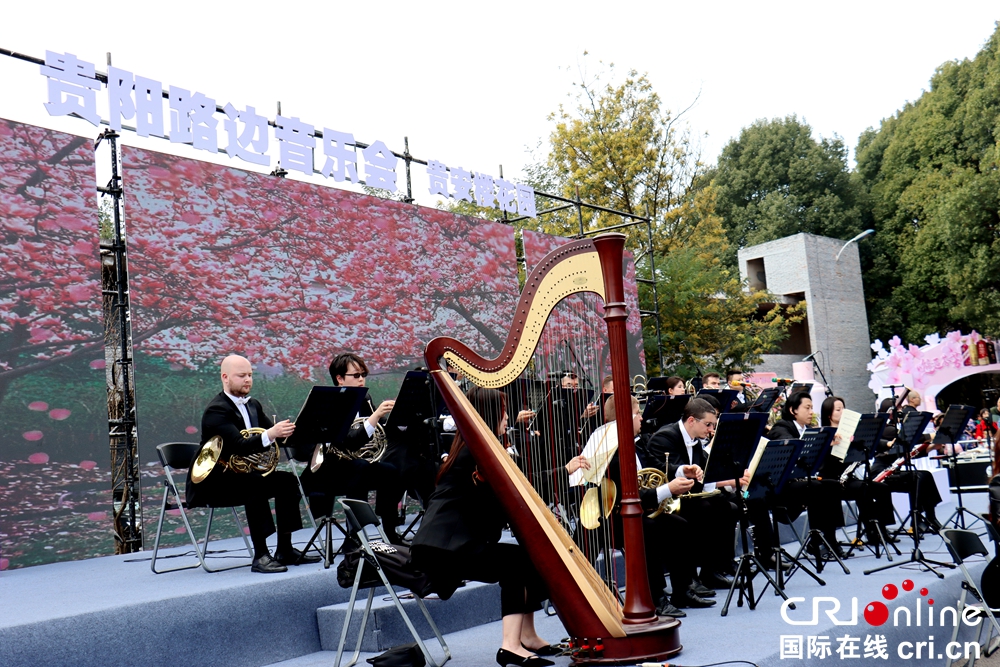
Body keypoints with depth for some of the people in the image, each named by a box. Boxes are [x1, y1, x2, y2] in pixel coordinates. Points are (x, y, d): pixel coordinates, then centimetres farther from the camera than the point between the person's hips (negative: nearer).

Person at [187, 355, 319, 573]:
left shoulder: (253, 405, 11)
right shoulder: (216, 410, -17)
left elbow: (275, 435, 4)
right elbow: (239, 446, -31)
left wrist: (286, 432, -19)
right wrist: (270, 435, -46)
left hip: (241, 473, 9)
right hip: (213, 482, -9)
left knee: (287, 480, -8)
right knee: (255, 484, -33)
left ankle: (285, 550, -5)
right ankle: (260, 555, -32)